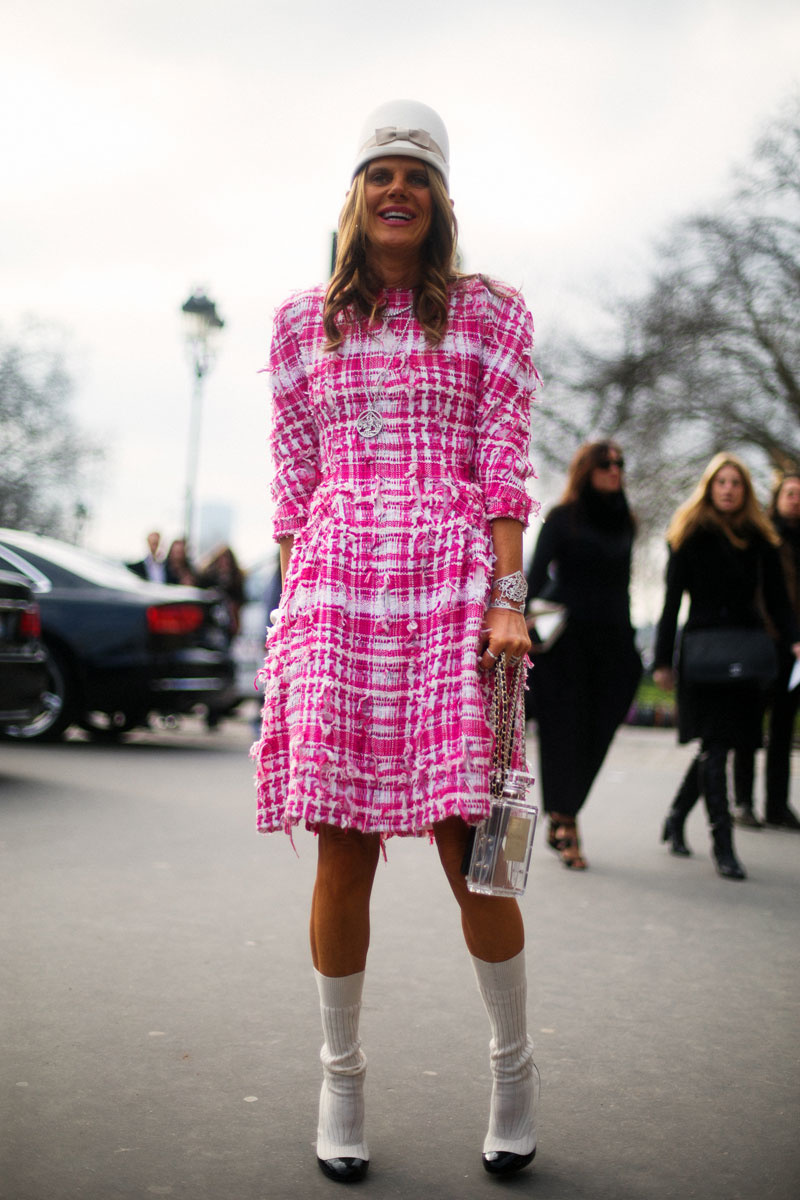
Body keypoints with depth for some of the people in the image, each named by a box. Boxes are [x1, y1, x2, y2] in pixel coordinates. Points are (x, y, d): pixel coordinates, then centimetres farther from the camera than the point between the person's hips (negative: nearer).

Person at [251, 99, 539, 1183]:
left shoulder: (489, 314, 10)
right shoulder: (303, 323, 16)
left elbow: (504, 466, 3)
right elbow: (294, 482, 14)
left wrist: (508, 598, -7)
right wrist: (292, 607, 7)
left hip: (453, 585, -1)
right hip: (335, 587, 2)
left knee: (468, 841, -3)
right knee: (344, 847, 1)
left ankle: (514, 1062, 18)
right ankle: (340, 1075, 17)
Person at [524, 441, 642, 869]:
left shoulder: (623, 522, 15)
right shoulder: (562, 517, -1)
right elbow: (537, 571, -8)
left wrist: (627, 642, 18)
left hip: (608, 641, 5)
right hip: (563, 637, -5)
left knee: (596, 733, 2)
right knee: (564, 728, -5)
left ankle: (560, 820, 14)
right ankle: (565, 825, -1)